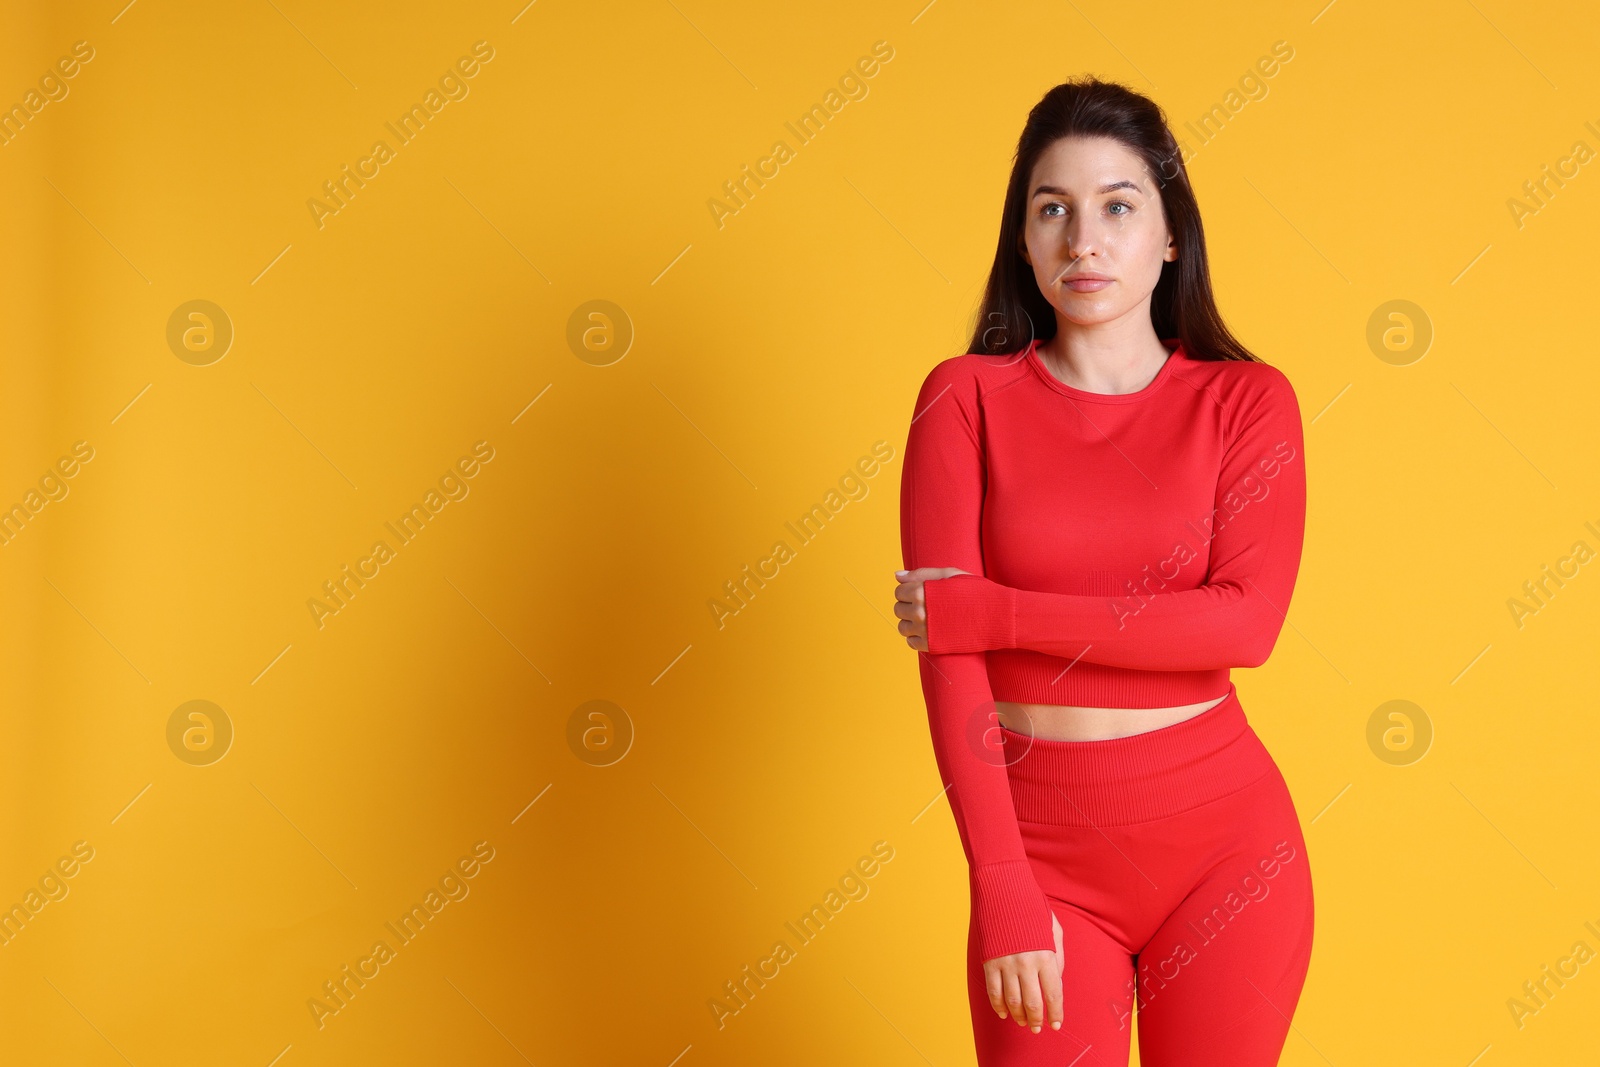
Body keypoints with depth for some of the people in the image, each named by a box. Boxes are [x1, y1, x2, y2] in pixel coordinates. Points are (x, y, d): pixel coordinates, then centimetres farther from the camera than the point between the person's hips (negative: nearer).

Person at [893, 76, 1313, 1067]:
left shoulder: (1248, 399, 0)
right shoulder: (968, 398, -2)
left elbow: (1247, 621, -14)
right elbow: (945, 648, -9)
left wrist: (995, 614, -16)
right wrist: (1001, 891, -16)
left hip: (1224, 836, 1)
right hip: (1043, 844, 0)